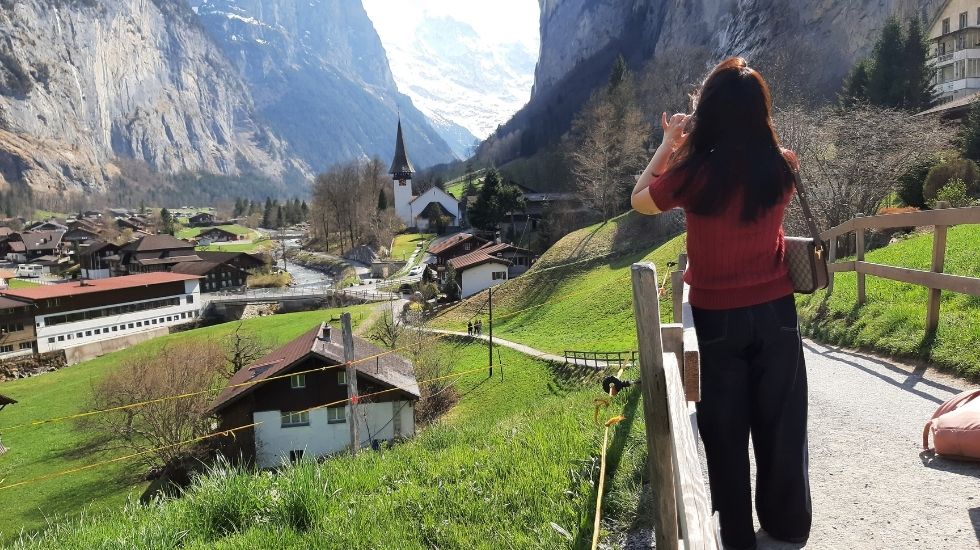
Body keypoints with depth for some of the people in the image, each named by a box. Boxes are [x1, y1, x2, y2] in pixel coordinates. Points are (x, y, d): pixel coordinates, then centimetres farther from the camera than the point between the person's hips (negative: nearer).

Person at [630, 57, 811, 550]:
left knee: (725, 429, 14)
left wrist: (670, 143, 3)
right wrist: (686, 147, 10)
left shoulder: (693, 173, -19)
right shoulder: (782, 166, -9)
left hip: (717, 316, -3)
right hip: (775, 310, 3)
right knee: (781, 423, 18)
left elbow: (639, 200, -1)